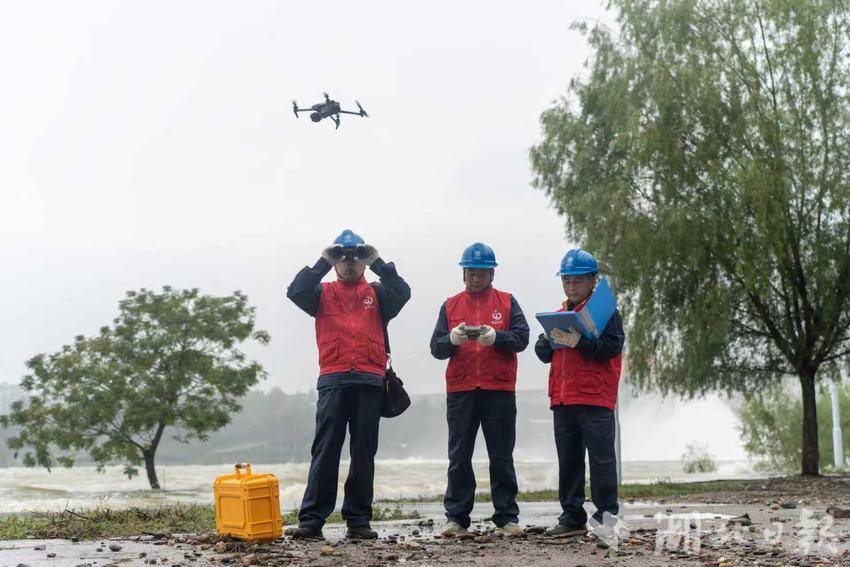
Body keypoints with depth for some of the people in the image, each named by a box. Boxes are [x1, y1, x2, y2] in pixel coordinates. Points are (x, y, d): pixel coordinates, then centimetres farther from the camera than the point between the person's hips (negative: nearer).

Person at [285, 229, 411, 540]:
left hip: (370, 382, 1)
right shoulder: (323, 293, 14)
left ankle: (358, 520, 8)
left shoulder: (376, 293, 15)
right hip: (333, 381, -1)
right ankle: (311, 520, -5)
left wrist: (377, 262, -3)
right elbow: (295, 292, -4)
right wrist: (323, 262, -2)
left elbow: (402, 292, -4)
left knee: (364, 453, 3)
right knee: (325, 451, -5)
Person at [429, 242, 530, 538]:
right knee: (459, 458, 3)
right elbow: (436, 348, 6)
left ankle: (506, 518, 8)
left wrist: (495, 337, -18)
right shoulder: (450, 305, 13)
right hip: (460, 391, 1)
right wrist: (452, 339, -15)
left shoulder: (507, 302, 10)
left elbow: (522, 338, -1)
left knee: (501, 458, 3)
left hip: (499, 391, -1)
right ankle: (456, 518, 8)